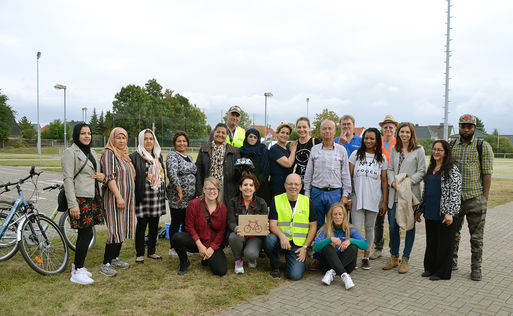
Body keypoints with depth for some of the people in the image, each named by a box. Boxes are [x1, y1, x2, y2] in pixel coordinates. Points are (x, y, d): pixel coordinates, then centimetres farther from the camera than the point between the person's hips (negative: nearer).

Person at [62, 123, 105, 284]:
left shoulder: (91, 152, 18)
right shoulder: (70, 152, -8)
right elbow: (68, 179, -14)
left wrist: (102, 176, 4)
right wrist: (72, 204, -20)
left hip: (92, 198, 8)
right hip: (79, 199, -8)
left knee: (83, 233, 11)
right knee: (87, 234, -9)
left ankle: (77, 265, 23)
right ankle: (77, 272, 2)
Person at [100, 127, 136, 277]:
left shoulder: (124, 154, 17)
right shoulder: (109, 153, -9)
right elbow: (110, 177, -18)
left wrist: (126, 198, 18)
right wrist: (118, 196, -24)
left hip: (127, 198, 9)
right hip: (115, 198, -9)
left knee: (122, 229, 12)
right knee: (115, 230, -9)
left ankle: (115, 258, 23)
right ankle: (105, 264, -2)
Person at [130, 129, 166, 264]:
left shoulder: (158, 156, 16)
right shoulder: (135, 156, -4)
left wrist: (163, 194, 18)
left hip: (157, 196, 6)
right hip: (143, 197, -5)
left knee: (154, 225, 11)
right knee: (142, 225, 1)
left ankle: (151, 251, 23)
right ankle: (139, 254, 13)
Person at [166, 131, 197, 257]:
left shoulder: (189, 157, 17)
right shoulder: (172, 155, -8)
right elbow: (172, 173, -21)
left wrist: (197, 192, 17)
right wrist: (179, 190, -25)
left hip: (191, 197, 7)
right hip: (177, 198, -7)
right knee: (176, 223, 1)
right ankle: (173, 249, 13)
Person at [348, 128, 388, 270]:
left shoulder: (381, 158, 5)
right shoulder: (356, 154, 2)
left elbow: (384, 181, 5)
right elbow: (349, 176, 3)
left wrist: (385, 201, 1)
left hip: (374, 198, 1)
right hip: (357, 198, -1)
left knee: (369, 228, 10)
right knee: (356, 229, -5)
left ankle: (366, 256, 20)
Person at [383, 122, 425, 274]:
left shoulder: (419, 150, -1)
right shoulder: (395, 150, 12)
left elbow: (421, 172, -4)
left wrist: (408, 182, -16)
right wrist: (393, 182, -5)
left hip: (411, 193, -3)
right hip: (395, 193, 4)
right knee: (393, 225, 5)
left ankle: (405, 259, 16)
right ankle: (394, 257, 20)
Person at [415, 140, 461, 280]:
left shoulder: (452, 169, -7)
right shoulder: (431, 169, 14)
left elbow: (455, 192, -13)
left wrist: (450, 213, -18)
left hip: (444, 213, -6)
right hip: (430, 213, 7)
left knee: (444, 243, 4)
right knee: (431, 241, 14)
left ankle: (442, 272, 15)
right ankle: (430, 268, 26)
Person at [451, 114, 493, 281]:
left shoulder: (483, 146, -2)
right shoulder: (452, 146, 9)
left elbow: (487, 174, -4)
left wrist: (485, 198, -8)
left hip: (475, 199, -3)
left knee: (476, 236, 5)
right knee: (453, 232, 13)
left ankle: (476, 267, 17)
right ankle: (452, 261, 27)